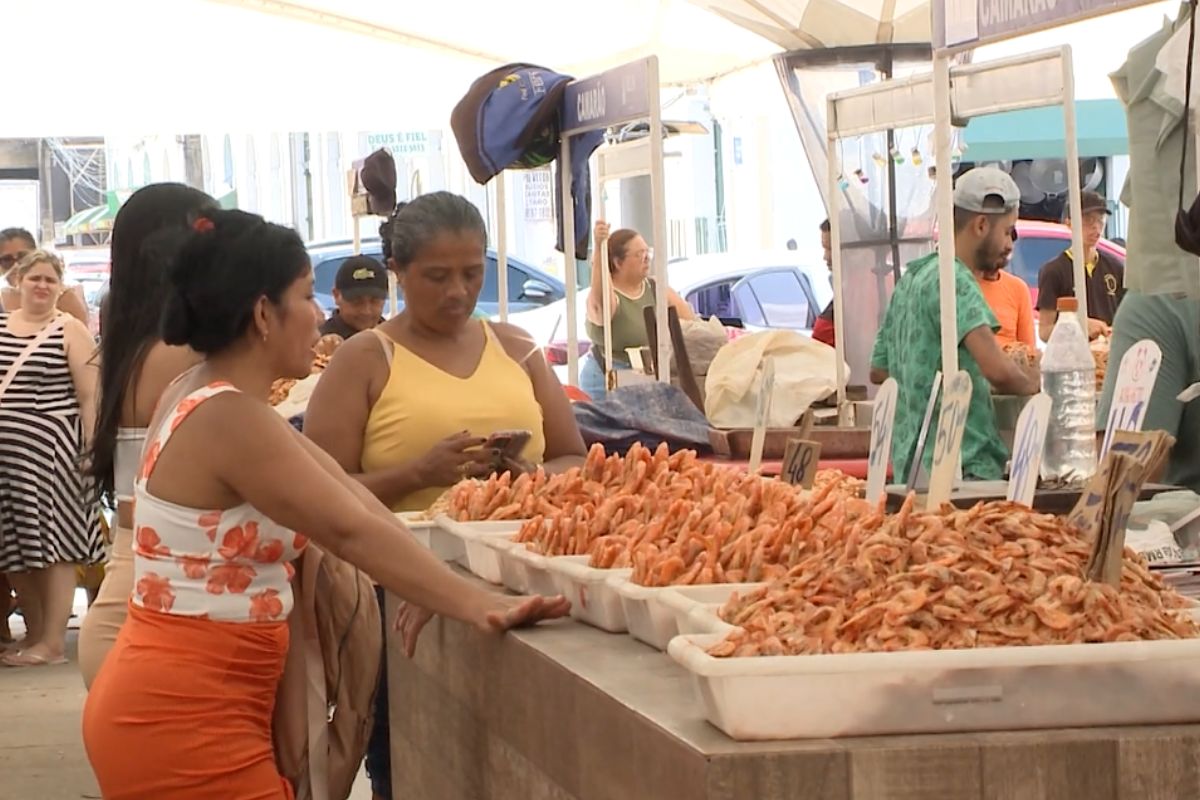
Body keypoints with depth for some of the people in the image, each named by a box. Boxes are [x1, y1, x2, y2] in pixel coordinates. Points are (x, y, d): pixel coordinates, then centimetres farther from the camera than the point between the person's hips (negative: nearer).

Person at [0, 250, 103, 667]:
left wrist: (92, 450, -12)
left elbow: (90, 397, -5)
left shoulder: (70, 330, -2)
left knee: (52, 544, -5)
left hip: (50, 448, -5)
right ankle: (35, 636, 19)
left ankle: (53, 642, -1)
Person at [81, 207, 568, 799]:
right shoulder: (227, 417, -20)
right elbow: (349, 528, -24)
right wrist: (477, 605, -25)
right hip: (184, 724, -10)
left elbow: (338, 490, 7)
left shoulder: (200, 395, 11)